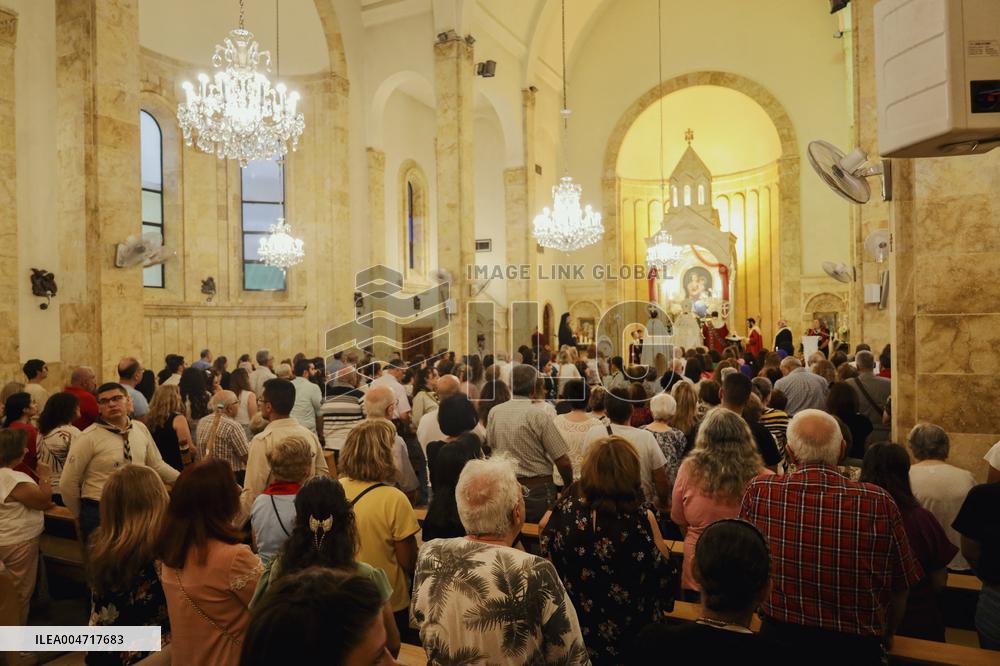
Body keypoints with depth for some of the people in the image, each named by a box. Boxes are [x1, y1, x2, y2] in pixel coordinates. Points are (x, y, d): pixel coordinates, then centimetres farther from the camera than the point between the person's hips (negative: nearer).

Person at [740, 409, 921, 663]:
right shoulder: (879, 503, -16)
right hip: (855, 646, 0)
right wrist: (884, 637, 17)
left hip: (778, 640, 1)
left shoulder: (758, 492, -14)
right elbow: (900, 589, -2)